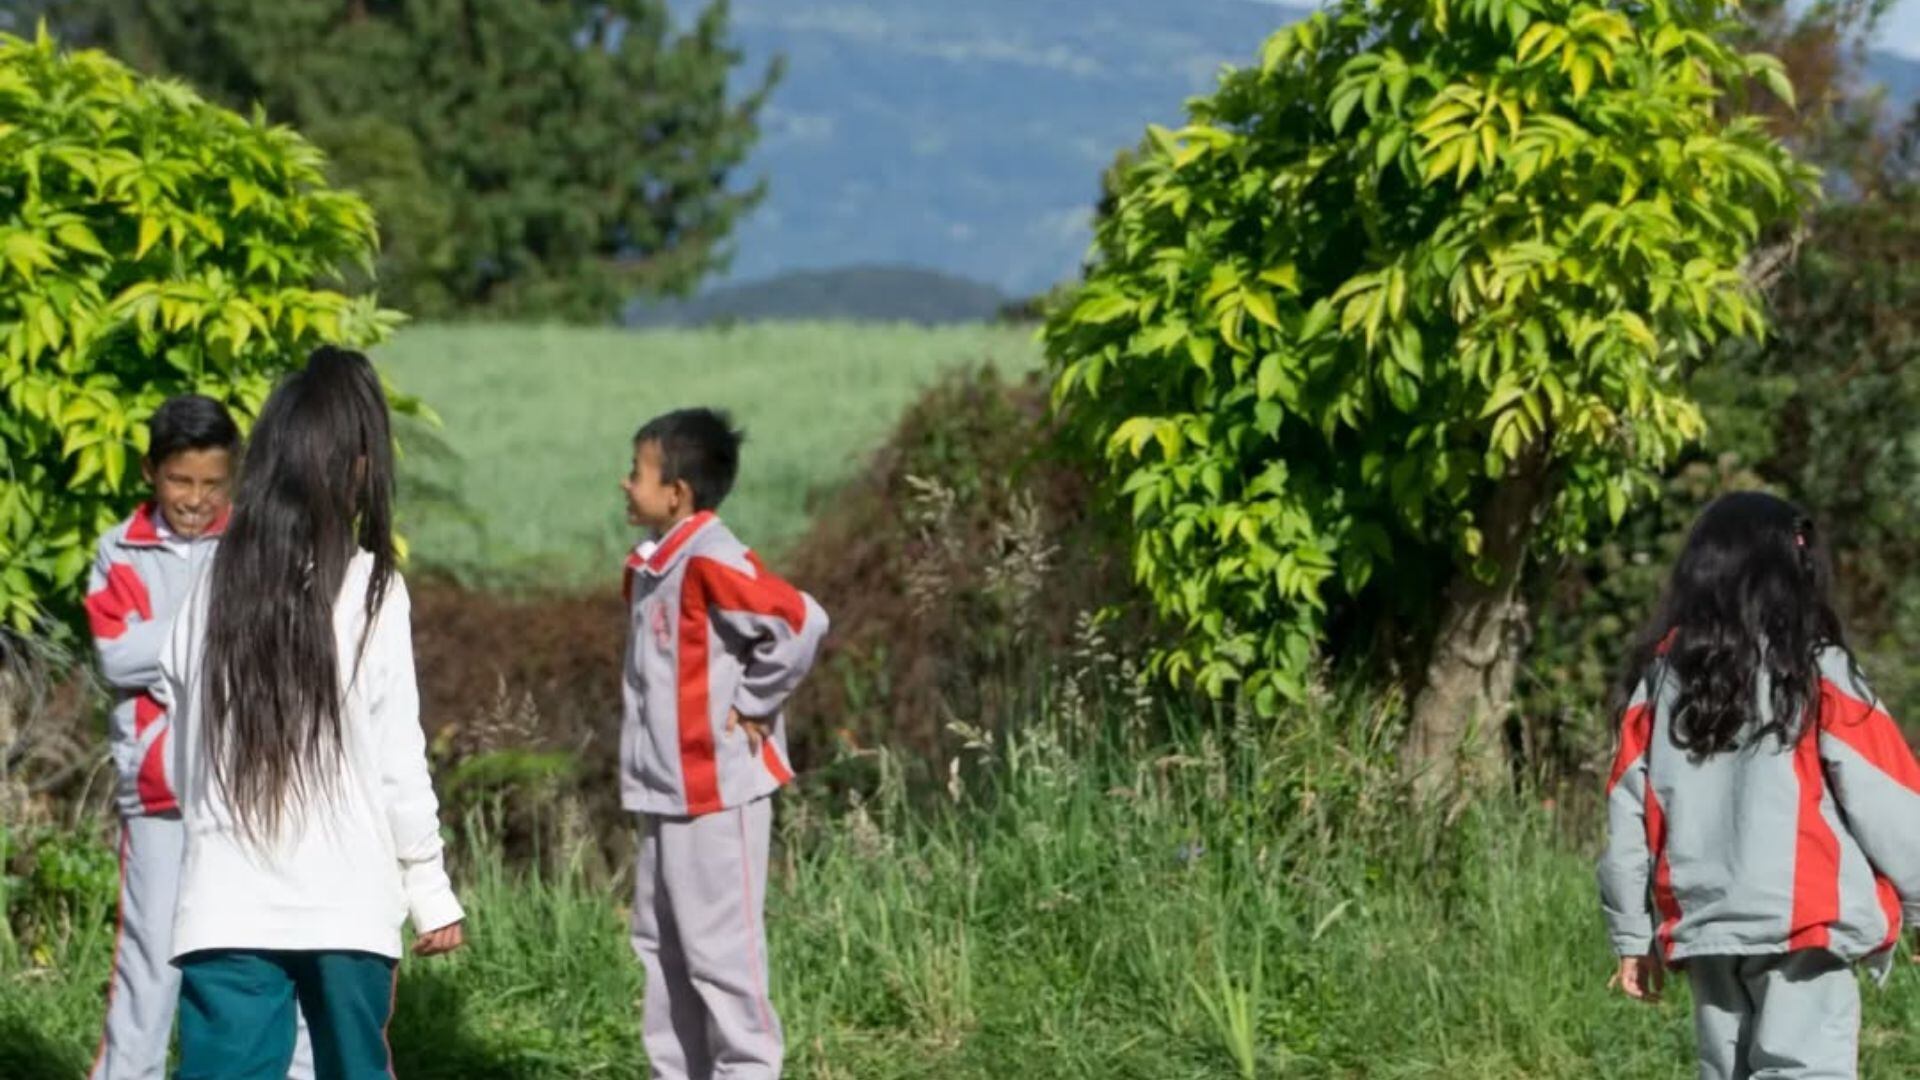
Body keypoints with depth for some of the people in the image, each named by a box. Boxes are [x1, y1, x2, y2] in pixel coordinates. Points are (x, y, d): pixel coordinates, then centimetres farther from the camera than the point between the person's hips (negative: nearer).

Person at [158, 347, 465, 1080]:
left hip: (229, 903, 2)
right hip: (348, 901, -2)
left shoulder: (215, 590, 5)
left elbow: (184, 757, 7)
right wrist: (431, 889, 3)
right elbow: (399, 759, -4)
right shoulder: (369, 589, -5)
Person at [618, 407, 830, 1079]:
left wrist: (753, 703, -16)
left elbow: (801, 621, -26)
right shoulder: (652, 567, 11)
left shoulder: (710, 562, -17)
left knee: (719, 947, -5)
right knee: (661, 945, 13)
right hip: (665, 790, 10)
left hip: (717, 790, -10)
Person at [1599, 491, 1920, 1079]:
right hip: (1803, 922, -5)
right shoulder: (1817, 673, -6)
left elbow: (1627, 817, 10)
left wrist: (1633, 936, 17)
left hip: (1702, 923, 5)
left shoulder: (1658, 678, 7)